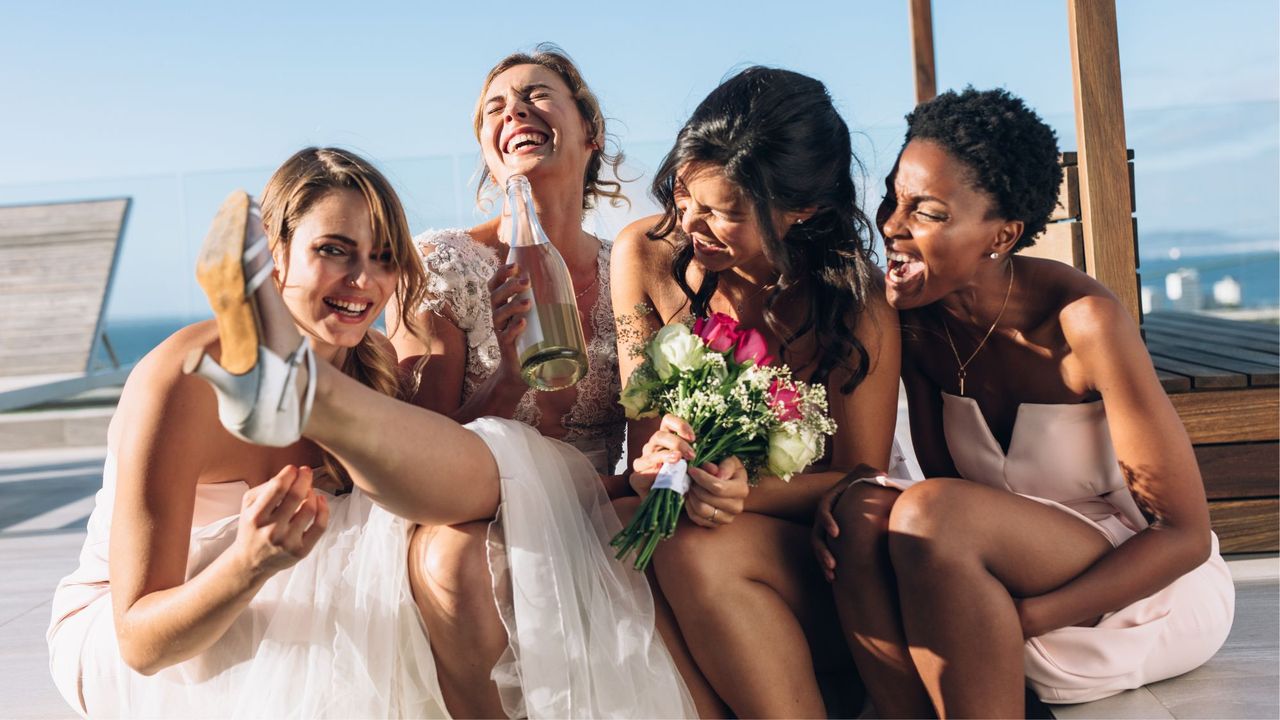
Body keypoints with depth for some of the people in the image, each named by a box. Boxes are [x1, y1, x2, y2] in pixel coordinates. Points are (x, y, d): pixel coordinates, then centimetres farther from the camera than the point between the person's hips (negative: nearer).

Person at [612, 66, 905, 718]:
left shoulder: (854, 302, -16)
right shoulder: (646, 253, -7)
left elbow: (861, 480, -9)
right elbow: (645, 423, -3)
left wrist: (750, 494, -28)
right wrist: (657, 463, -28)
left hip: (814, 551, -3)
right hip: (684, 515, 3)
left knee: (698, 552, -35)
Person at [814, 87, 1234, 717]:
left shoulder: (1081, 322, -23)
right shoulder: (918, 322, -6)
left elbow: (1185, 534, -17)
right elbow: (944, 478, 1)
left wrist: (1025, 616, -29)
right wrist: (850, 494, -23)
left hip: (1150, 589, -5)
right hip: (1023, 569, 5)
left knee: (928, 513, -31)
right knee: (862, 513, -25)